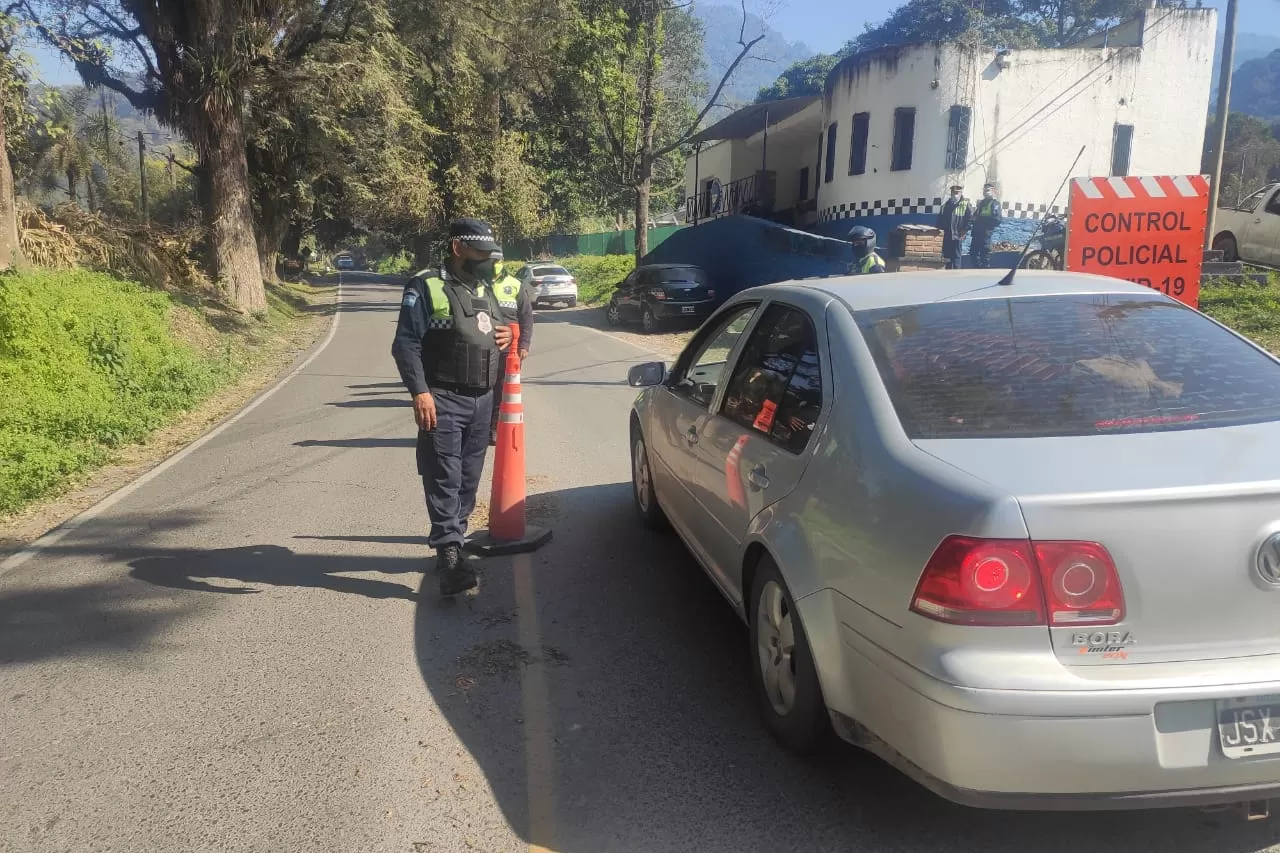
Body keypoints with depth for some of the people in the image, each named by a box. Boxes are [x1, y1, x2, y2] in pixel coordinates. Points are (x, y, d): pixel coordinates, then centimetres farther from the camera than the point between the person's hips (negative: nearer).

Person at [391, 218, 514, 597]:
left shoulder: (488, 289, 16)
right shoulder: (426, 288, -6)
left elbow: (497, 331, 29)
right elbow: (405, 345, -12)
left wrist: (508, 336, 4)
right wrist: (420, 392, -22)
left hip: (482, 400, 7)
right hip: (443, 400, -7)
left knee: (469, 478, 11)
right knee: (444, 478, -11)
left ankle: (452, 543, 23)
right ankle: (450, 555, -14)